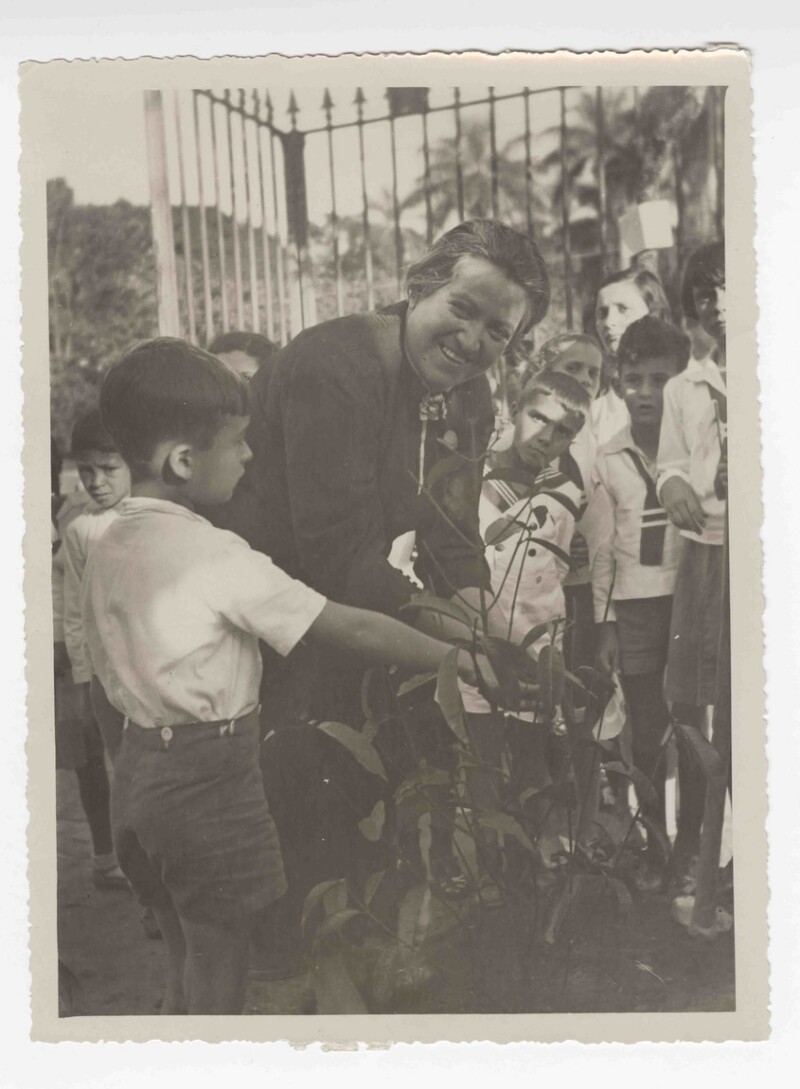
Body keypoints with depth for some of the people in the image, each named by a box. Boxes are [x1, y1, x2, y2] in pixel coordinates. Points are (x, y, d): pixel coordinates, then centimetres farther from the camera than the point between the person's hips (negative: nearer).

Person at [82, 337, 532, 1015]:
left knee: (186, 966, 22)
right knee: (220, 978, 7)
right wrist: (468, 662, -13)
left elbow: (113, 666, 9)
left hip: (140, 762, 8)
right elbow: (353, 631, -20)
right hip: (210, 778, -8)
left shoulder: (109, 546, 4)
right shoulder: (215, 555, -20)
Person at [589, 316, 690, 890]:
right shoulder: (608, 461, 5)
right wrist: (605, 626, 5)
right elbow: (602, 550, 7)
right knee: (648, 734, 9)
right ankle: (658, 842, 24)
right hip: (633, 607, 2)